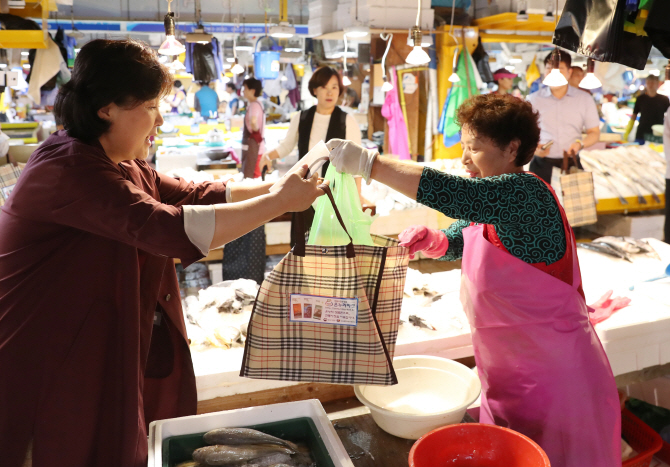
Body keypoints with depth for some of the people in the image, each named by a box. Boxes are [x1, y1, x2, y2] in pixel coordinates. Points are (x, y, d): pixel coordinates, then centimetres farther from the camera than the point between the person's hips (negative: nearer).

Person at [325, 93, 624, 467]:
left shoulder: (524, 193, -24)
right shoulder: (491, 202, 7)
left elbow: (448, 192, -38)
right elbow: (456, 242, 17)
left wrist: (366, 161, -34)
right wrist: (427, 239, -7)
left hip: (554, 372, -9)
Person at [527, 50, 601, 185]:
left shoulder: (585, 99, 8)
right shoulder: (533, 100, 5)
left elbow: (594, 133, 11)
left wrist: (580, 143, -11)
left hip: (572, 164, 1)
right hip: (542, 164, -1)